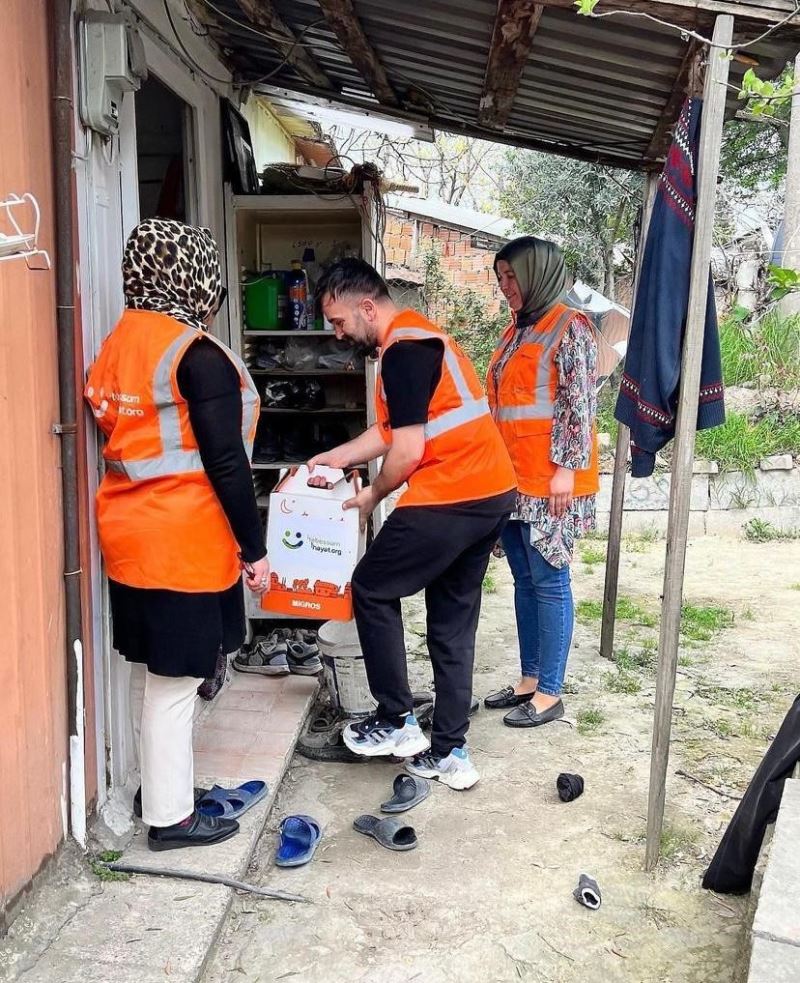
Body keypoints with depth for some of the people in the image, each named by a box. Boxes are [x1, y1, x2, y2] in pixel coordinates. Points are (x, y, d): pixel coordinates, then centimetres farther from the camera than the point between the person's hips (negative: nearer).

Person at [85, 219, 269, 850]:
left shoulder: (120, 341, 10)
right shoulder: (198, 354, -16)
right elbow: (224, 461, -18)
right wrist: (255, 548, -11)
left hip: (131, 533, 9)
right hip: (182, 541, -9)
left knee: (151, 672, 19)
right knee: (174, 679, 3)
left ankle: (156, 788, 35)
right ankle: (171, 817, 17)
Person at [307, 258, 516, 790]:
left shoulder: (402, 350, -13)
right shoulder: (420, 335, 19)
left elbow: (408, 450, -16)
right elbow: (394, 427, 24)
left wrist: (373, 495, 0)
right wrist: (337, 457, 22)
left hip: (449, 497, -10)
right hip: (493, 493, 10)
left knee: (372, 590, 8)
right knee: (454, 622, 14)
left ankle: (396, 721, 16)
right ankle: (450, 753, 21)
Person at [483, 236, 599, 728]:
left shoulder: (570, 327, -8)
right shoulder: (517, 331, 17)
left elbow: (581, 404, -14)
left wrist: (566, 467, -19)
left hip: (549, 479, -8)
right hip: (513, 477, 8)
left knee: (549, 582, -1)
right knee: (524, 581, 13)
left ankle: (549, 694, 10)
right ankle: (529, 679, 25)